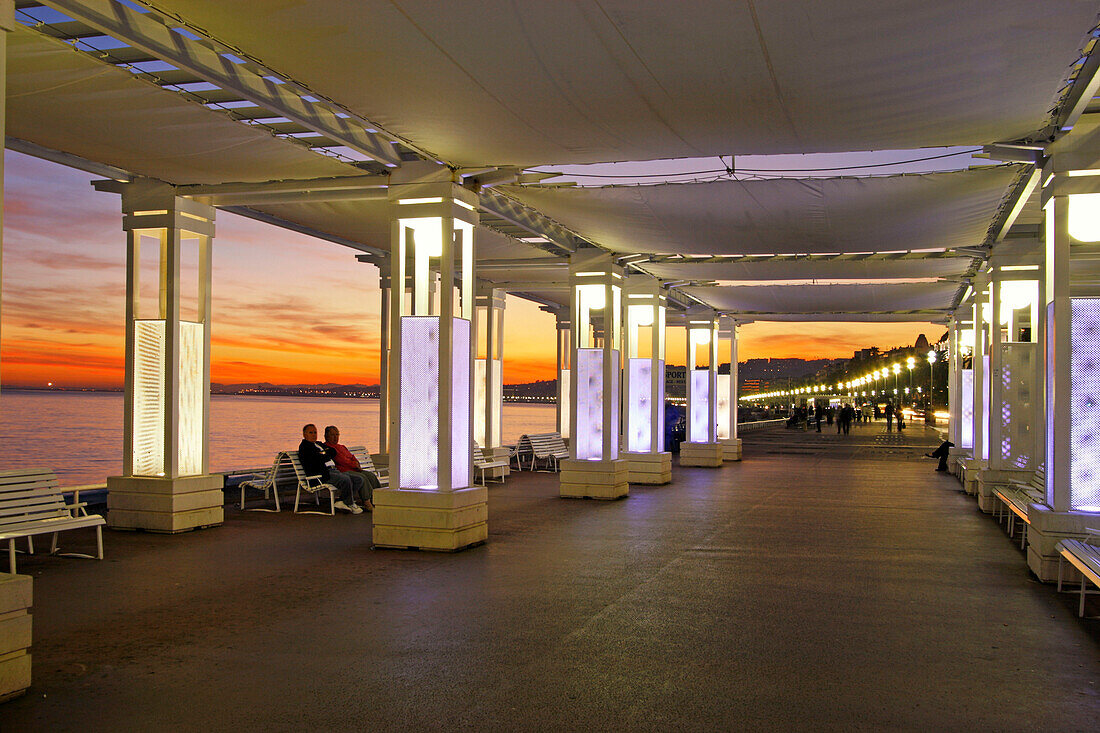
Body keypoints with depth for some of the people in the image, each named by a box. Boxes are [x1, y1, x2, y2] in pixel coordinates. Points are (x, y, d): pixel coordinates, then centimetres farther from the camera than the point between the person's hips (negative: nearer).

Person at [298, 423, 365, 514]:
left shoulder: (320, 444, 29)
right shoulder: (304, 446, 3)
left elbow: (334, 452, 17)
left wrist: (323, 453, 2)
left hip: (334, 470, 9)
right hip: (321, 474, -9)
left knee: (359, 480, -4)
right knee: (345, 479, -31)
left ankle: (341, 501, -9)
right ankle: (350, 504, -10)